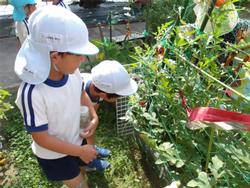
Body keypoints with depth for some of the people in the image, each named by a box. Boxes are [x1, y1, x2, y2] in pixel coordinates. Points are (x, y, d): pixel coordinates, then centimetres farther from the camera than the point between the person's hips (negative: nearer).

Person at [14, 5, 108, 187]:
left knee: (82, 169, 29)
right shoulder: (32, 92, -37)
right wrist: (80, 151, -19)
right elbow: (41, 138, -25)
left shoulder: (71, 71, -21)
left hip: (75, 139, 5)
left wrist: (94, 116, -11)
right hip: (52, 154, -5)